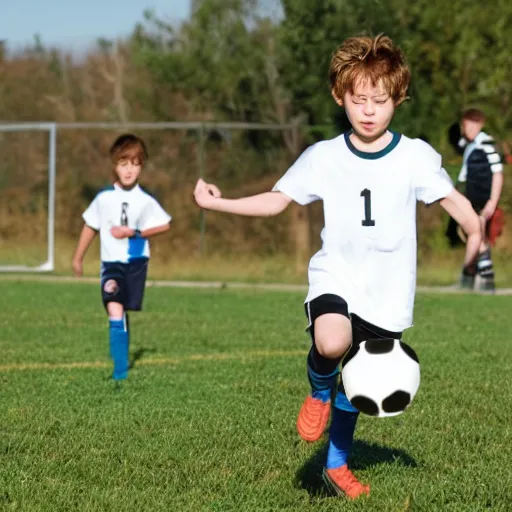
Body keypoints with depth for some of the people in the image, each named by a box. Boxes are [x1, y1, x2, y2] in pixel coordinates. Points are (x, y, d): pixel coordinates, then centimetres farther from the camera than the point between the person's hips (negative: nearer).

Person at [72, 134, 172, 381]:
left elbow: (164, 225, -2)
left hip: (137, 263, 1)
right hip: (111, 263, -1)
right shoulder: (104, 198, -5)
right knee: (115, 310, -18)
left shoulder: (146, 201, -7)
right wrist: (78, 258, 15)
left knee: (126, 312, 7)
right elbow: (90, 227, 7)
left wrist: (134, 232, -14)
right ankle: (120, 369, -17)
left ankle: (123, 362, 28)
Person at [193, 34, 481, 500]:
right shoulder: (323, 157, -3)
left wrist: (475, 231, -25)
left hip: (388, 292, 1)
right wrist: (218, 203, -4)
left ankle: (338, 465, 36)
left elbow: (452, 199, -4)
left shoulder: (416, 157, -6)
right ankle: (320, 392, 3)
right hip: (336, 277, -1)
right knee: (331, 343, -33)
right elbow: (277, 200, 5)